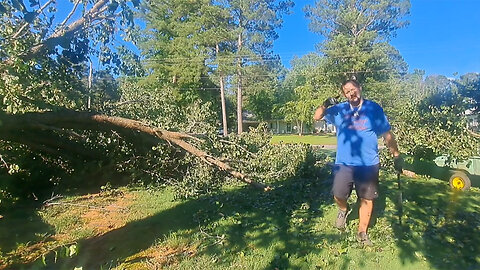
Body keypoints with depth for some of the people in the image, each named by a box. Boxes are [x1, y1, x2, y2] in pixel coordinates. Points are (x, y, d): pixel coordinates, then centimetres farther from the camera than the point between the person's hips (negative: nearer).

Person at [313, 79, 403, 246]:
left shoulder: (374, 109, 0)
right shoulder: (339, 110, 5)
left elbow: (387, 134, 5)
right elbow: (317, 117, 8)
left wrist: (396, 155, 5)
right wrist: (325, 105, -11)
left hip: (368, 164, 0)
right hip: (344, 163, 1)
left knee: (367, 199, 8)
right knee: (338, 195, -5)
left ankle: (362, 233, 27)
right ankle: (343, 210, 31)